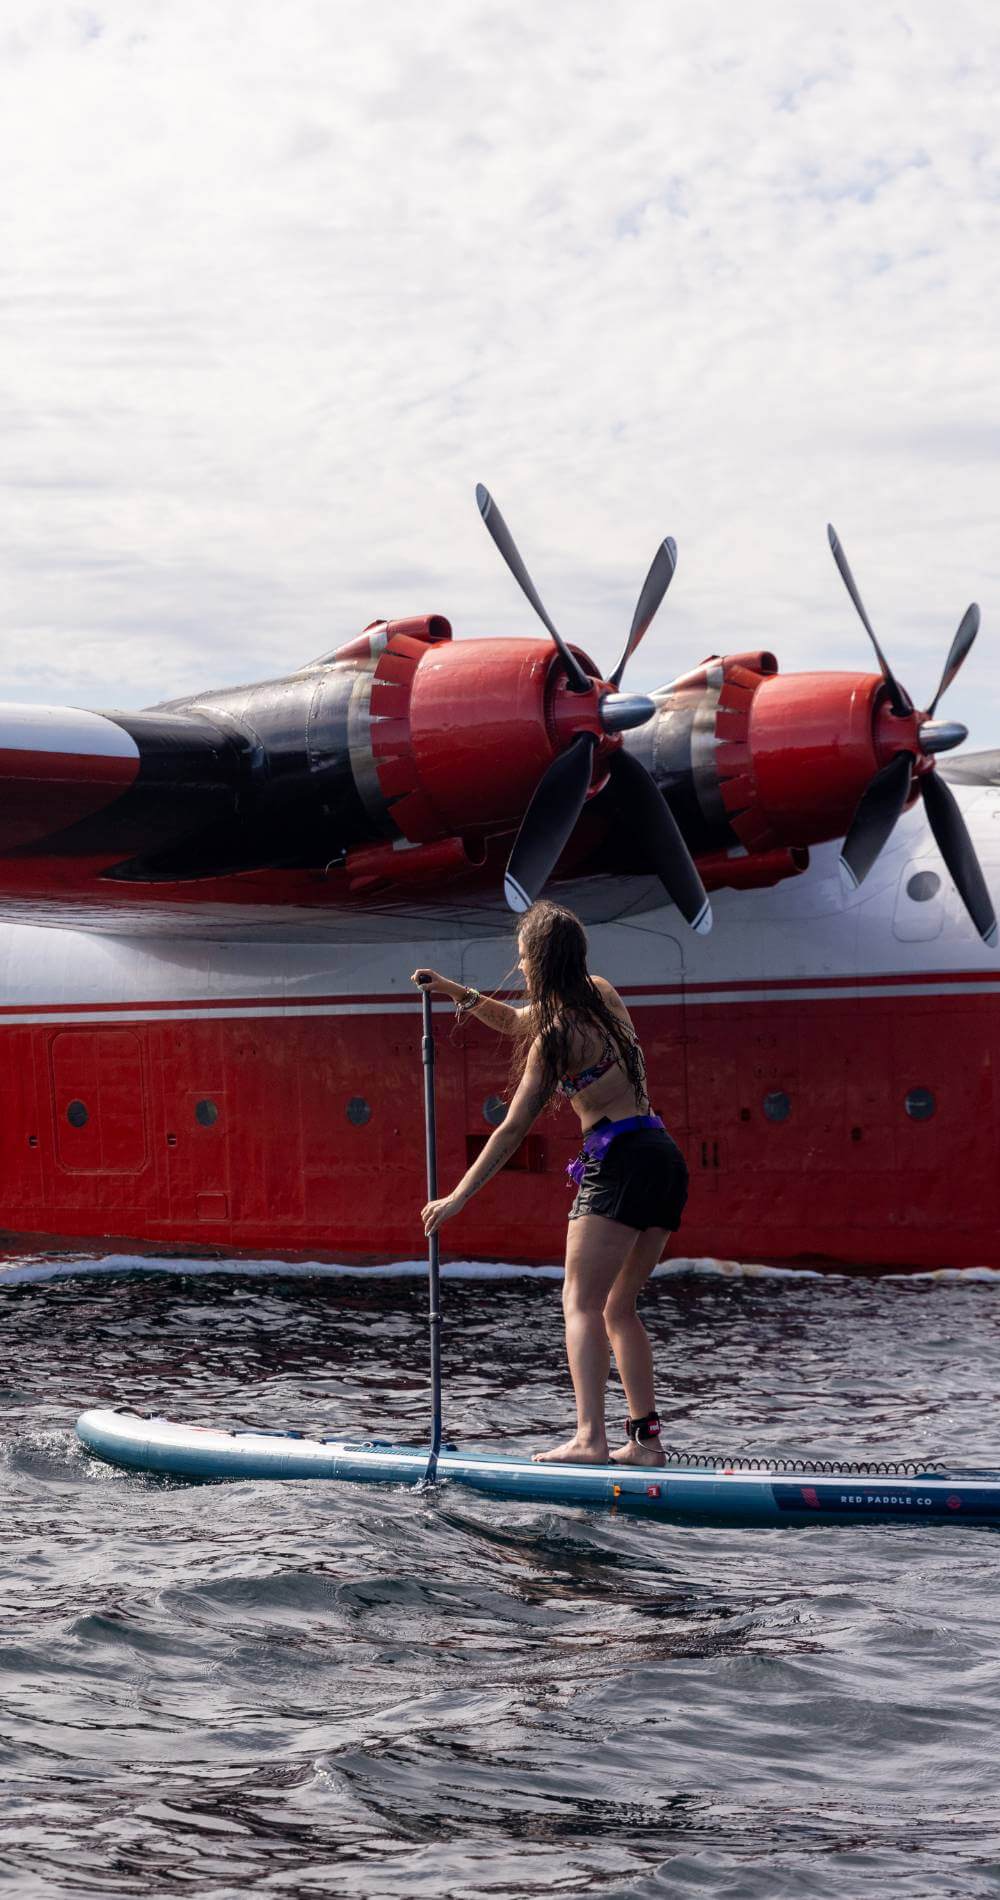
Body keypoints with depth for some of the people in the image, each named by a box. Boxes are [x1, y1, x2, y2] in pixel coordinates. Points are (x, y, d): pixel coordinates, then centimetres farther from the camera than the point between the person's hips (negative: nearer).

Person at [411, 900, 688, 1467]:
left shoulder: (557, 1033, -8)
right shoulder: (602, 992, 15)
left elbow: (514, 1128, -8)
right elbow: (518, 1021, 33)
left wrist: (458, 1198, -3)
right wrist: (455, 991, 23)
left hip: (620, 1162, -9)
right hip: (665, 1159, 9)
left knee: (582, 1303, -10)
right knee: (619, 1309, 13)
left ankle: (590, 1437, -21)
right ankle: (646, 1438, 8)